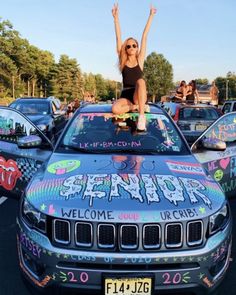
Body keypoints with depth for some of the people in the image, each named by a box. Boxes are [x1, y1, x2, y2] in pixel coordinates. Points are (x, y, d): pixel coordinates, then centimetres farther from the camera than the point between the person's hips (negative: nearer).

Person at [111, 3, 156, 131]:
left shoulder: (140, 59, 7)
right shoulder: (122, 60, 7)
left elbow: (144, 37, 4)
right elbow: (118, 38, 2)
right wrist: (116, 17, -3)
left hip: (138, 95, 0)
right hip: (125, 95, 0)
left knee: (140, 81, -35)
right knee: (115, 109, -33)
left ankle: (141, 116, -36)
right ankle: (137, 107, -9)